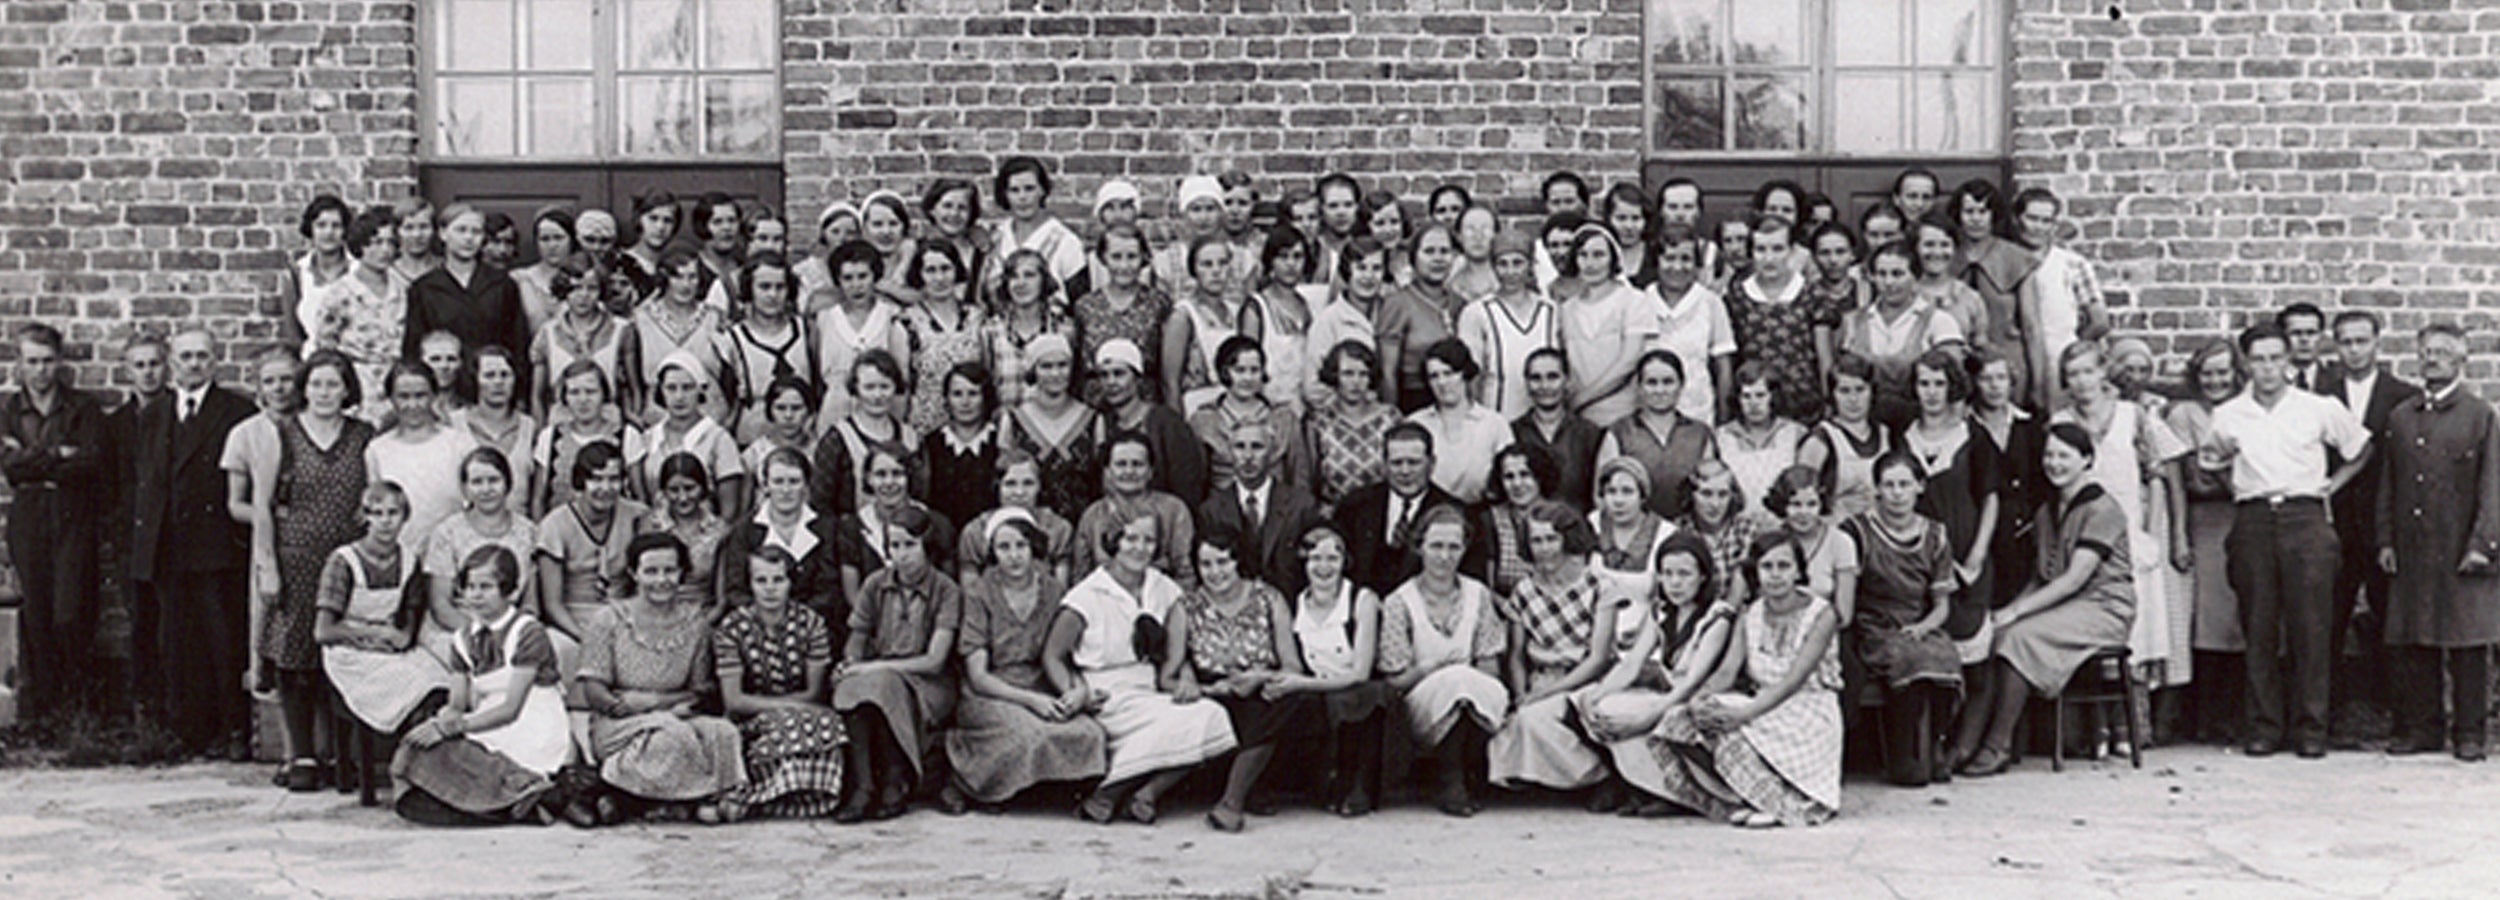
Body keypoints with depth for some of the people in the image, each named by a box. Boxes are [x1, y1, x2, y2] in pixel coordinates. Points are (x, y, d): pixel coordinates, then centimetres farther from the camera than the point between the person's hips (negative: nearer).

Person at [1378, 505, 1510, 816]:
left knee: (1494, 693, -33)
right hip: (1420, 711, -2)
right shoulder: (1399, 603, 0)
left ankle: (1468, 777, -11)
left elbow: (1490, 668, 7)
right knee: (1456, 678, -35)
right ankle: (1448, 781, -18)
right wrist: (1433, 667, -17)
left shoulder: (1478, 595, 10)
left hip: (1479, 705, 3)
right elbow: (1395, 682, -2)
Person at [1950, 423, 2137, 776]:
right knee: (1993, 634, -19)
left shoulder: (2101, 509, -11)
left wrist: (2018, 610, -22)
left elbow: (2076, 577, -18)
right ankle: (1964, 747, -25)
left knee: (2021, 636, -30)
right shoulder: (2048, 512, 16)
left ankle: (1998, 747, -24)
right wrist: (2011, 609, -3)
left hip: (2104, 609, -7)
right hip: (2061, 606, 7)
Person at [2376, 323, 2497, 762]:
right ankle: (2419, 727, 14)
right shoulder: (2400, 417, 13)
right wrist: (2385, 541, 7)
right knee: (2412, 645, 5)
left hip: (2460, 553, -4)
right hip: (2412, 553, 4)